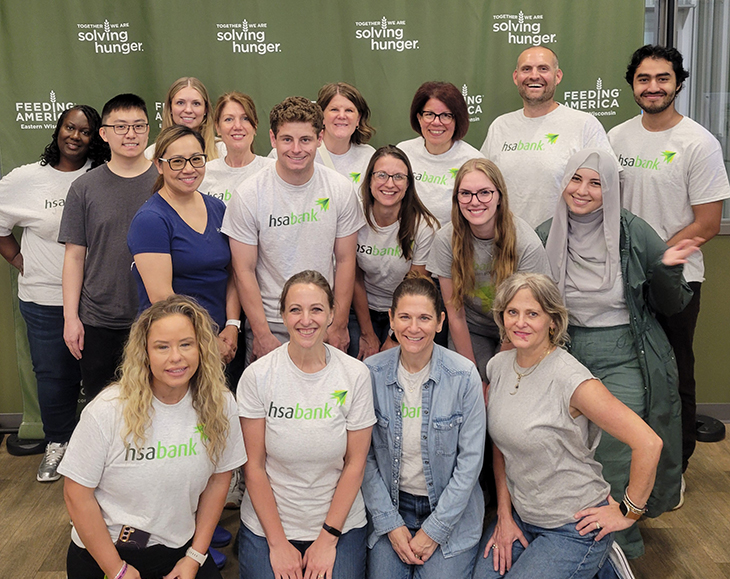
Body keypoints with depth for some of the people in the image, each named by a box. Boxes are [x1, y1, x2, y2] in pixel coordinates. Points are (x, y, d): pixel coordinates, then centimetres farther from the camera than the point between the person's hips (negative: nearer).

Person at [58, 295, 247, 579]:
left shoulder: (219, 405, -11)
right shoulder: (109, 409, -18)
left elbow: (218, 478, 0)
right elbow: (77, 493, -13)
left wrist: (195, 556, -1)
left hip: (179, 549, 3)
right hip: (103, 555, -2)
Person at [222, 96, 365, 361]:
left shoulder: (340, 189, -3)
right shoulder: (249, 194, -9)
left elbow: (345, 261, 2)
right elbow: (244, 271, -7)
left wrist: (339, 325, -1)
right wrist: (262, 334, -10)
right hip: (269, 322, -2)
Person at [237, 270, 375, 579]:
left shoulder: (356, 375, -7)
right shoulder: (258, 375, -9)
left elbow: (355, 463, -4)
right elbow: (253, 466, -6)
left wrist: (328, 539, -7)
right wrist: (278, 543, -8)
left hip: (340, 525, 0)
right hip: (266, 527, 0)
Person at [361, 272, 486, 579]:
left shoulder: (464, 376, -13)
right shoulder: (371, 373, -9)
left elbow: (471, 459, -10)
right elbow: (363, 455, -4)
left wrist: (434, 530, -10)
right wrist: (390, 523, -8)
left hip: (452, 510, -1)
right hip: (390, 505, 1)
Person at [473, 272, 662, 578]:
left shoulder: (571, 380, -23)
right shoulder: (498, 365, -1)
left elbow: (648, 443, -25)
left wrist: (627, 512, -13)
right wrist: (505, 515, 4)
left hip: (574, 528, -6)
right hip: (519, 515, 6)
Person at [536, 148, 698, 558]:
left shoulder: (634, 233, -4)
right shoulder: (546, 236, 3)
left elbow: (671, 307, 1)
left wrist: (668, 269, -17)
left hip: (626, 358, -2)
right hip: (569, 353, 2)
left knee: (612, 461, -13)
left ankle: (618, 545, 10)